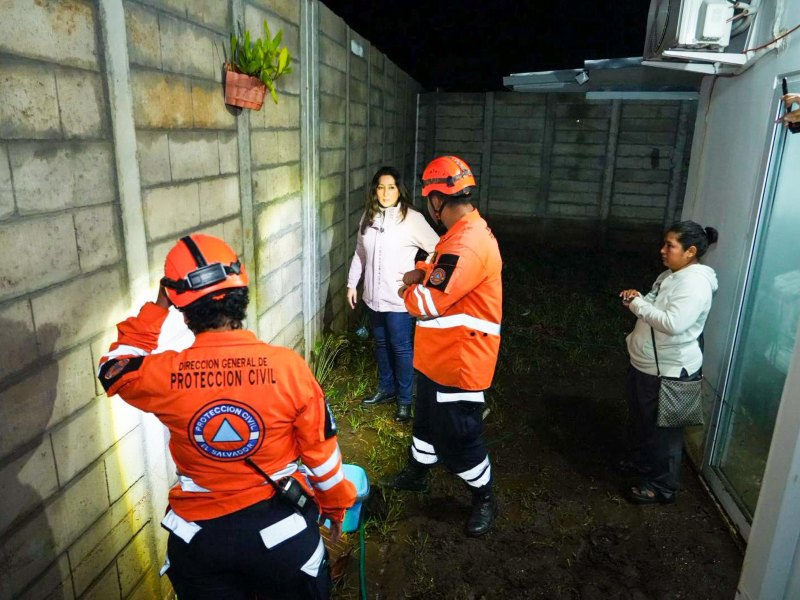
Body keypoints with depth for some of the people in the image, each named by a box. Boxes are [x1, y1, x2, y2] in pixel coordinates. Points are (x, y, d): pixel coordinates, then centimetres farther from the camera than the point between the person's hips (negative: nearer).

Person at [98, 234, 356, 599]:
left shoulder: (164, 375, -18)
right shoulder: (287, 366, -19)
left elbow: (114, 369, 8)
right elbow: (321, 449, -8)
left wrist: (156, 307, 4)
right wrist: (336, 506, 9)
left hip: (198, 539, 1)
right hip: (280, 530, -1)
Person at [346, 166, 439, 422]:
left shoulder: (412, 218, -13)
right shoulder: (368, 216, 4)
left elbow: (437, 249, -12)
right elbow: (360, 253, 13)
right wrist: (352, 283, 12)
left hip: (399, 297, -5)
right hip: (374, 295, 6)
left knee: (400, 347, 5)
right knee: (381, 343, 19)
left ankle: (404, 399, 21)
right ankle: (386, 389, 37)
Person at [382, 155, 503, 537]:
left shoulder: (468, 244, -28)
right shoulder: (463, 232, 6)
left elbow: (429, 302, -28)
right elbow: (443, 271, 19)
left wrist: (407, 291, -6)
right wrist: (421, 273, -3)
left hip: (459, 362, -10)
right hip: (438, 356, 10)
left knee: (457, 437, 5)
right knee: (428, 419, 27)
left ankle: (485, 499, 29)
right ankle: (417, 473, 49)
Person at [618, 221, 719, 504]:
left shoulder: (695, 282, -23)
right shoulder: (670, 275, 7)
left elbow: (673, 323, -34)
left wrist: (638, 304, -23)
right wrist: (637, 299, -4)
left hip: (669, 371, -9)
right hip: (644, 364, 10)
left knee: (663, 429, 7)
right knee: (641, 419, 25)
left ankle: (662, 486, 24)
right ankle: (641, 459, 47)